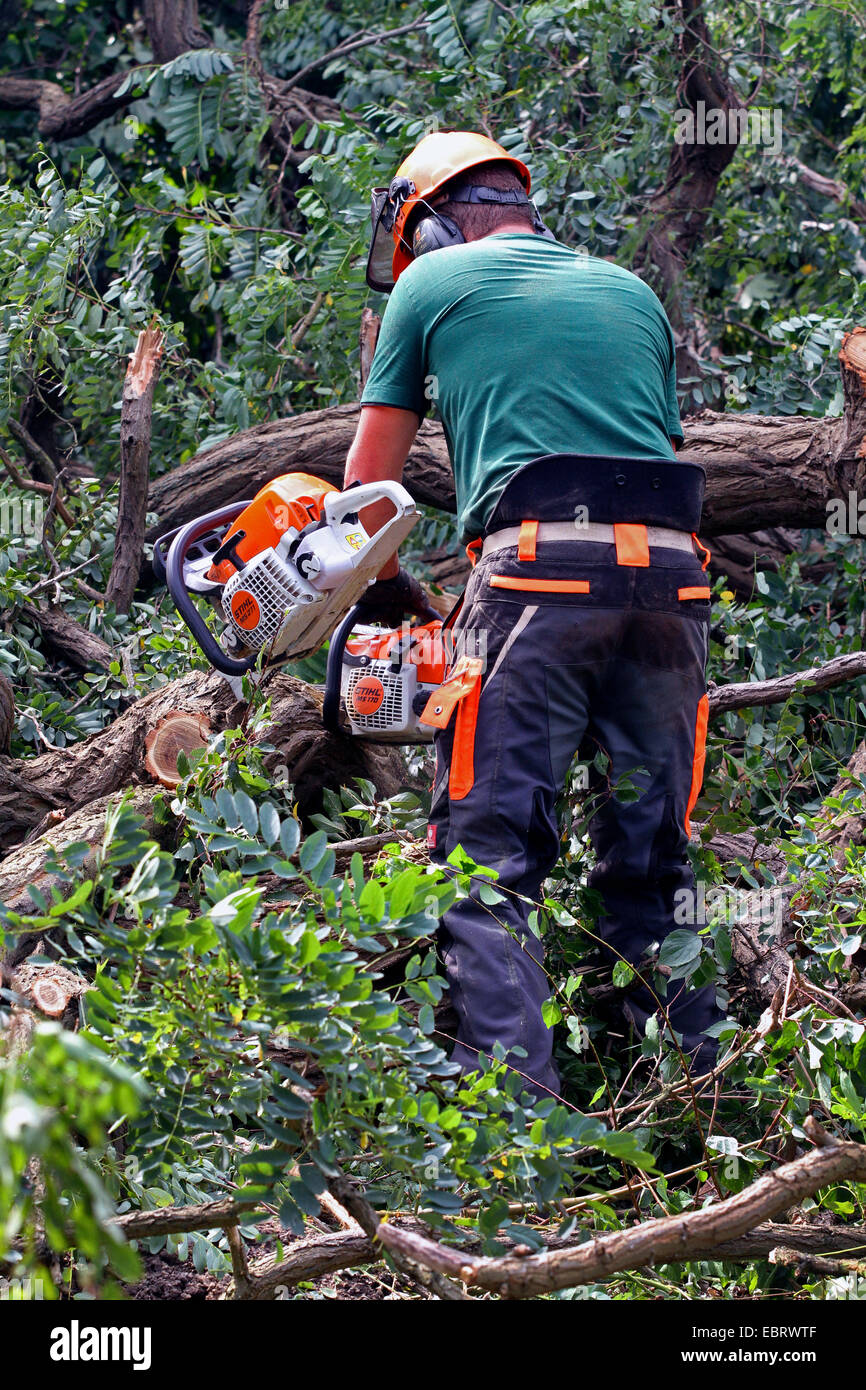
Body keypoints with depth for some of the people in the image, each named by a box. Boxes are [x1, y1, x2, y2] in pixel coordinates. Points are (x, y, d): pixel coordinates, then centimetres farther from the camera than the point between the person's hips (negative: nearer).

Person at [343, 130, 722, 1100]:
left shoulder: (431, 282, 15)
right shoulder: (632, 295, 26)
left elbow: (371, 475, 21)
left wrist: (382, 587, 36)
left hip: (535, 562, -4)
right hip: (667, 579, 4)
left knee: (487, 852, -5)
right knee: (653, 864, 13)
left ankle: (513, 1087, -19)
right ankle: (692, 1085, 8)